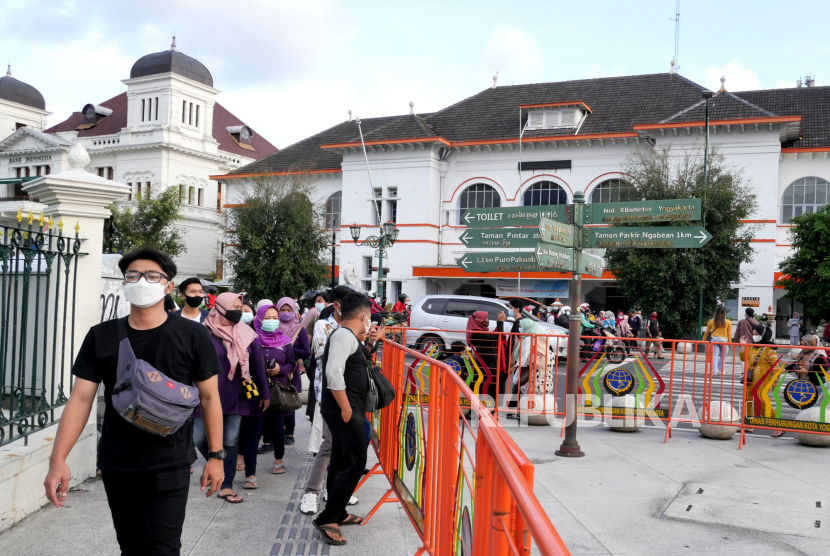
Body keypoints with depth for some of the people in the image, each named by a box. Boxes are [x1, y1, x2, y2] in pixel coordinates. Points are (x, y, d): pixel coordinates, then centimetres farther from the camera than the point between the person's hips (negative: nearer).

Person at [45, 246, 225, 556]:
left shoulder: (192, 336, -6)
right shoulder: (101, 337, 0)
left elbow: (209, 397, -2)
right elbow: (81, 399, 0)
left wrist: (215, 455, -2)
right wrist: (58, 459, -8)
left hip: (170, 465, -3)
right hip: (115, 466, 3)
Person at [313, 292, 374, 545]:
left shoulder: (347, 336, 16)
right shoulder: (344, 335, -17)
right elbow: (334, 373, -27)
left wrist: (363, 345, 20)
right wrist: (346, 408, -24)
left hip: (348, 410, 10)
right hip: (345, 411, -10)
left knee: (342, 462, 17)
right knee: (355, 464, -8)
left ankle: (338, 513, 28)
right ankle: (327, 518, -5)